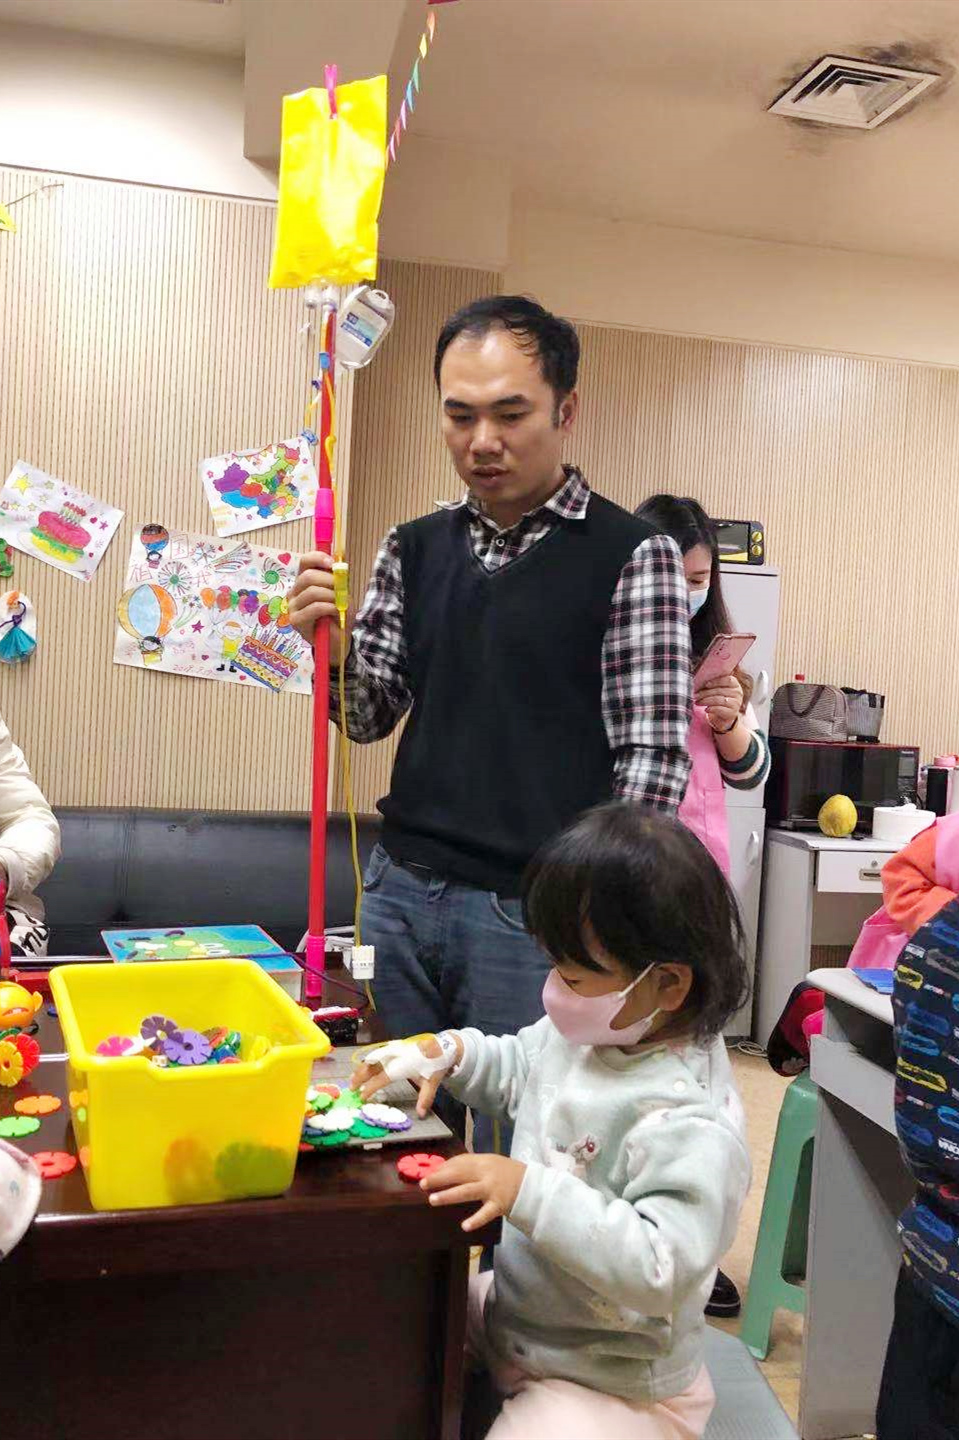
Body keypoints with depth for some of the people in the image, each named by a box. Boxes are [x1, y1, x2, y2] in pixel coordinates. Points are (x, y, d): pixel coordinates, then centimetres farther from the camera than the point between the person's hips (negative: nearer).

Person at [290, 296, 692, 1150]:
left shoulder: (632, 556, -6)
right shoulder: (413, 550, 8)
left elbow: (653, 760, -8)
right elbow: (373, 716, 12)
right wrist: (332, 642, -8)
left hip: (536, 915, -4)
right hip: (401, 893, 5)